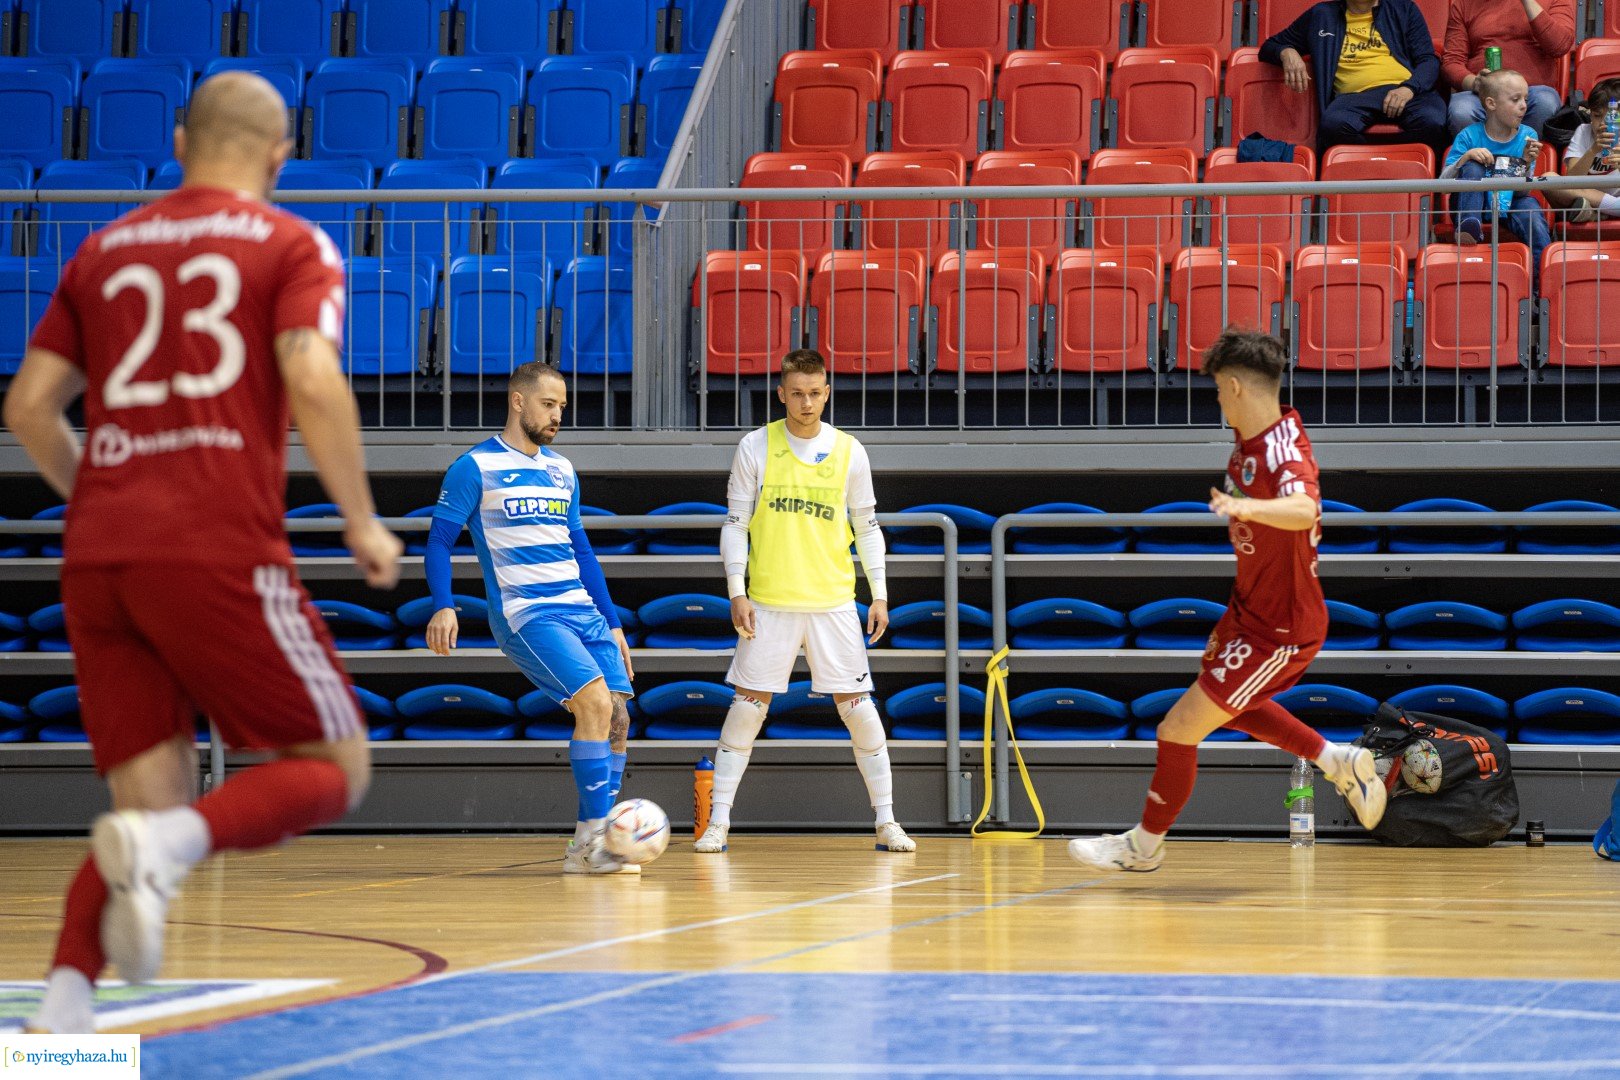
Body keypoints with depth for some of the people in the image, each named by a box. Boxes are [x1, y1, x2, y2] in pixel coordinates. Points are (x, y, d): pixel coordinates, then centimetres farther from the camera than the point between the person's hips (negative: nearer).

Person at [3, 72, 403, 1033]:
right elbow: (313, 383, -11)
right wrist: (365, 525, -1)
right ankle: (168, 847, -22)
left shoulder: (106, 251, 20)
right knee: (335, 769, 6)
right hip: (221, 553, -5)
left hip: (99, 559, 5)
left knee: (156, 798, 11)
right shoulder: (293, 247, 6)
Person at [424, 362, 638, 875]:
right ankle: (595, 838, -18)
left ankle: (587, 846, 4)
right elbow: (439, 542, -1)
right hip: (525, 614, -7)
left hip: (582, 609, 7)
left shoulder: (561, 470, 18)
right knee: (595, 702, -23)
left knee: (617, 718, -4)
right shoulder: (476, 467, -1)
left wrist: (612, 622, 20)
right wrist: (443, 606, -17)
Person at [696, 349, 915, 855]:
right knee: (747, 704, -3)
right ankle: (718, 822, 3)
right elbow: (735, 524, 3)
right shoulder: (756, 447, 0)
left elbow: (868, 527, 11)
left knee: (857, 705, -1)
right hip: (769, 601, -1)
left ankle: (886, 822, 7)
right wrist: (736, 592, -5)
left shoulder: (849, 452, 4)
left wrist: (880, 595, 5)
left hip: (834, 601, 1)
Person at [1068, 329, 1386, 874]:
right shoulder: (1248, 441, 0)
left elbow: (1303, 509, -52)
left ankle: (1144, 845, 14)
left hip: (1279, 630, -10)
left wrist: (1248, 507, -68)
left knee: (1180, 728, -6)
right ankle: (1340, 762, 36)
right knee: (1226, 704, 31)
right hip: (1250, 608, 10)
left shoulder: (1284, 451, -29)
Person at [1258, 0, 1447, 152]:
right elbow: (1270, 47, 30)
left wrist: (1409, 88, -10)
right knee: (1334, 124, -37)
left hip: (1408, 93, 0)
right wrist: (1286, 52, 4)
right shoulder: (1321, 16, 24)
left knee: (1432, 123, -37)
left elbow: (1428, 60, 13)